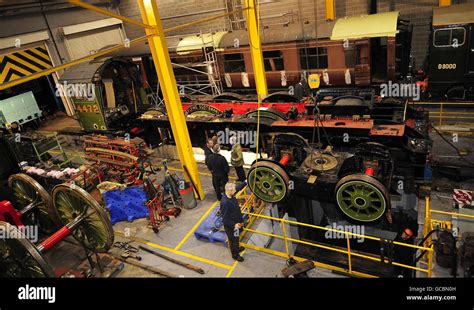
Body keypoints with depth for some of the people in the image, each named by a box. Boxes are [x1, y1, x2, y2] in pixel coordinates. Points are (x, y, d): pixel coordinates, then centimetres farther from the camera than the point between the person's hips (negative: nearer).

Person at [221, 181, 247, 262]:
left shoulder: (231, 195, -13)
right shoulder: (225, 202, -37)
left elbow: (238, 188, 9)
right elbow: (225, 218, -30)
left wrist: (246, 182, 12)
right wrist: (234, 225, -33)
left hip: (236, 222, 8)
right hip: (230, 225, -8)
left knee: (236, 238, 31)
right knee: (233, 240, 16)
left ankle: (237, 248, 57)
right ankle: (235, 255, 40)